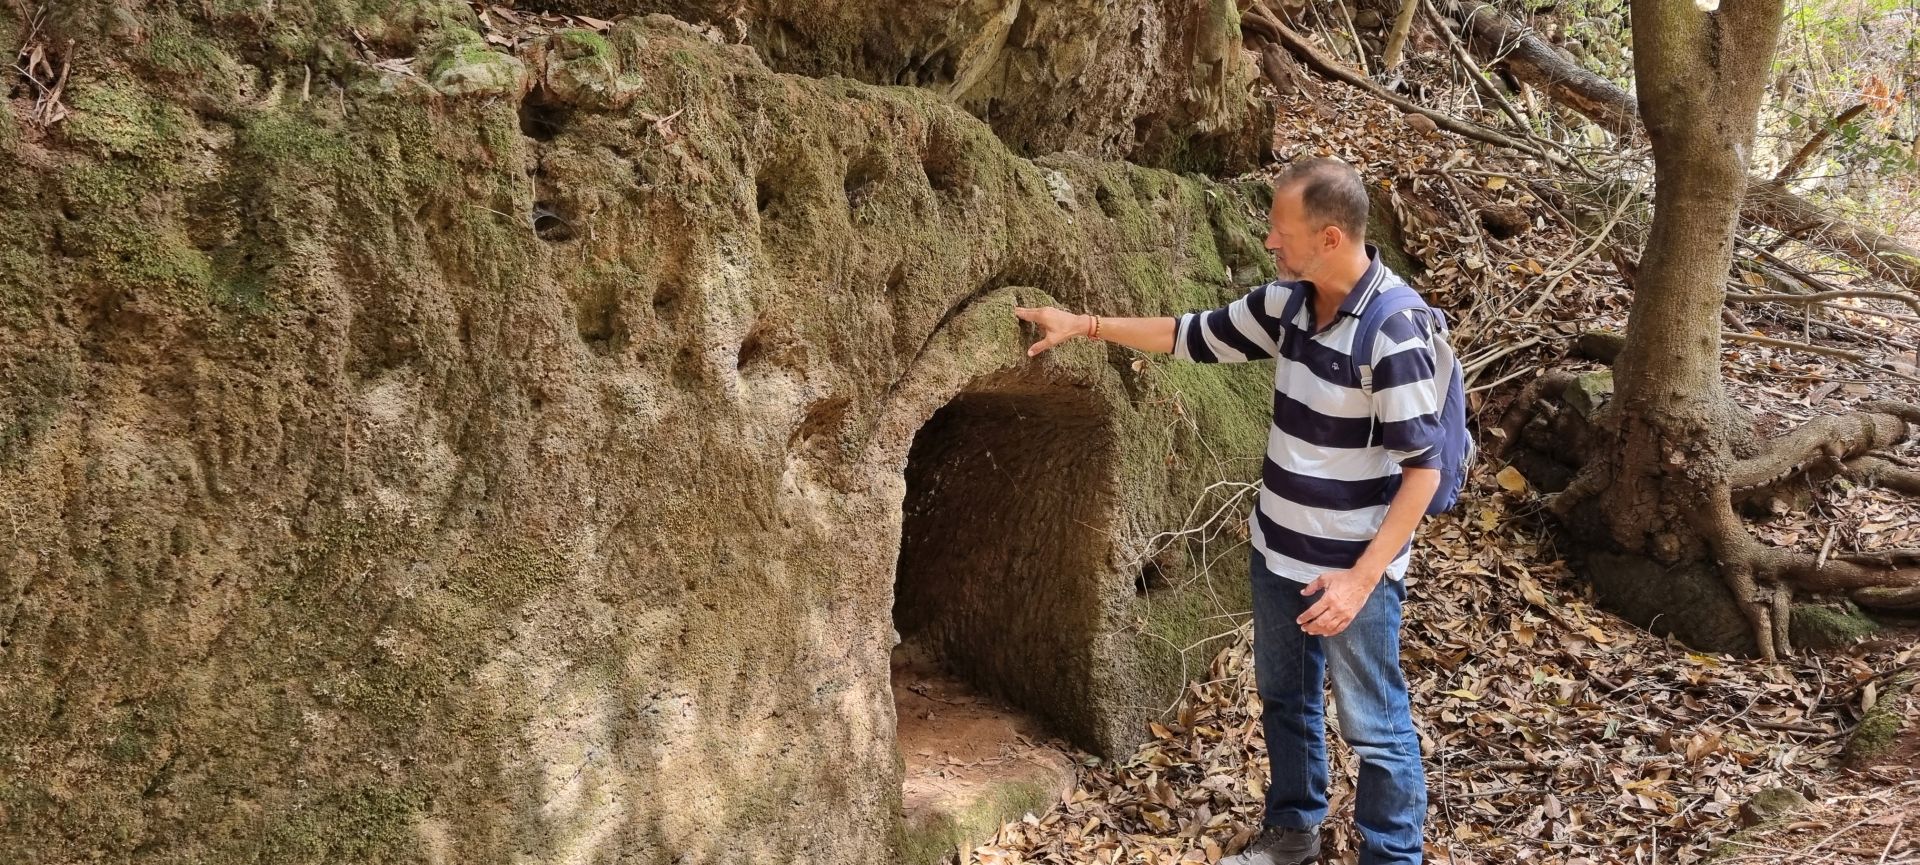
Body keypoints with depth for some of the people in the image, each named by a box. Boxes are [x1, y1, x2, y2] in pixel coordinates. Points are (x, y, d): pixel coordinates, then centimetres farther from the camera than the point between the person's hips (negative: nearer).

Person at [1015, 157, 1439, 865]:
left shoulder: (1393, 331, -25)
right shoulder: (1287, 302, -2)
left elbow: (1422, 468, -22)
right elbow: (1196, 336, 12)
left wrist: (1362, 577, -27)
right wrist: (1085, 324, 9)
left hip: (1351, 570, -8)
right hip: (1278, 553, 8)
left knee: (1373, 727, 8)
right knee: (1283, 700, 24)